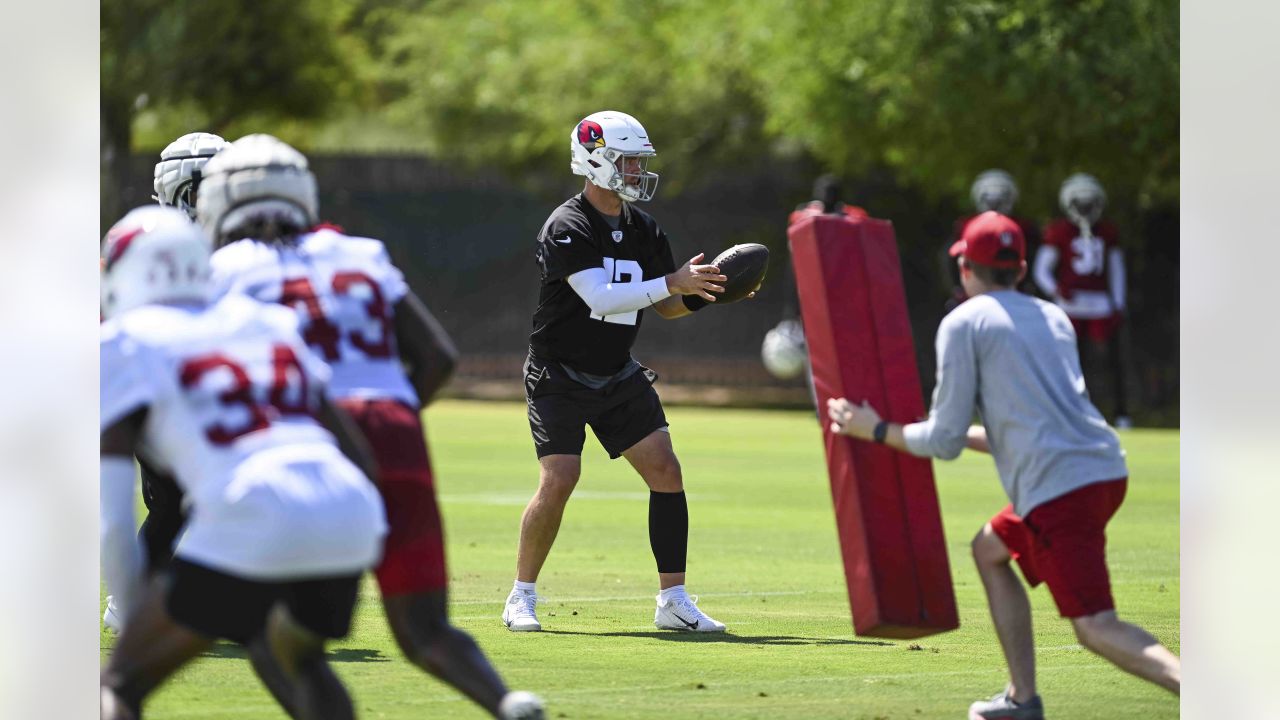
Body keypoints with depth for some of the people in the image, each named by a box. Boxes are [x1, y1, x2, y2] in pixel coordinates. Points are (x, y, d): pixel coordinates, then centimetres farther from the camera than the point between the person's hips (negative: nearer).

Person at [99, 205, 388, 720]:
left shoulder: (124, 345, 11)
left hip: (251, 524, -5)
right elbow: (356, 453, 28)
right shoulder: (268, 324, 28)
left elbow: (111, 510, 3)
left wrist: (133, 614, 13)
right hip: (351, 521, 5)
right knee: (294, 649, 35)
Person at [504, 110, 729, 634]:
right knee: (559, 481, -16)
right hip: (560, 377, -6)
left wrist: (706, 291, -9)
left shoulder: (642, 230, 5)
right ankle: (522, 597, 1)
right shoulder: (566, 227, -17)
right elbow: (600, 298, -28)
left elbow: (668, 307, 11)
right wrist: (672, 283, -30)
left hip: (619, 375, 6)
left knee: (665, 471, -6)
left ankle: (673, 600, -2)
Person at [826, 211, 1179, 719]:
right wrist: (965, 434, 43)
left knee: (1096, 628, -14)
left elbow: (944, 442, 1)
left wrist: (876, 431, 17)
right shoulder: (1054, 319, 23)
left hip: (1059, 487, -8)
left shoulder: (964, 324, 3)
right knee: (991, 549, 28)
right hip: (1107, 469, 8)